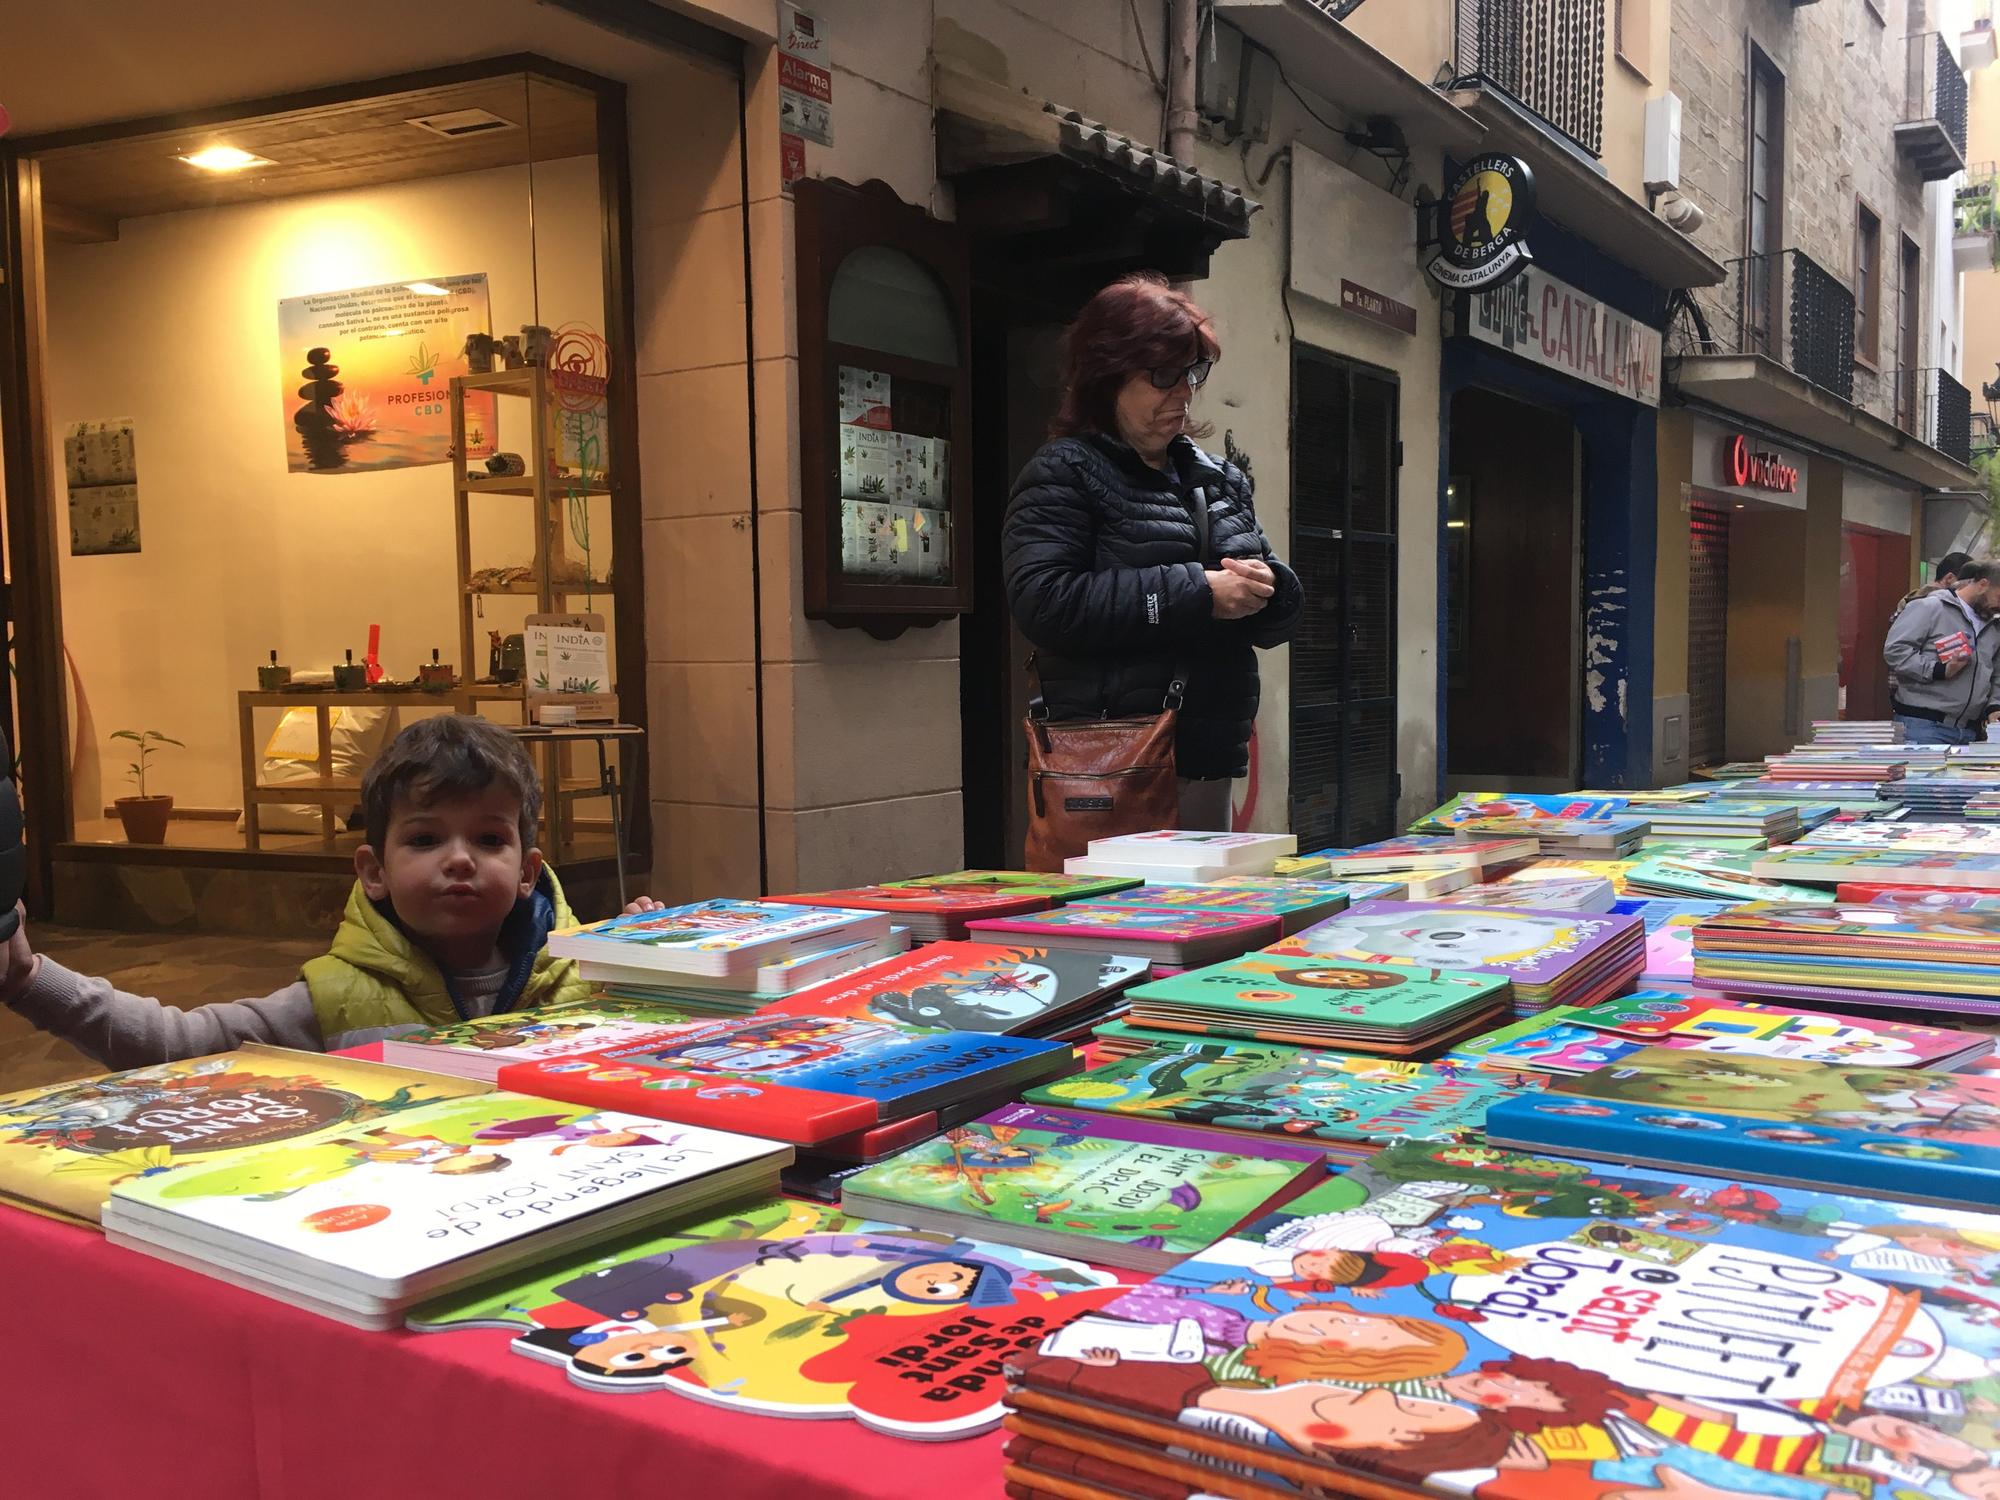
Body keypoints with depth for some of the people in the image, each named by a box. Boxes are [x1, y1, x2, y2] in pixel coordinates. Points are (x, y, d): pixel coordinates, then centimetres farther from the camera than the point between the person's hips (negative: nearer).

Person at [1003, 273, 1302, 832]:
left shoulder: (1219, 479, 17)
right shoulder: (1065, 473, -3)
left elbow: (1277, 620, 21)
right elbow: (1044, 602, -19)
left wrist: (1265, 586, -5)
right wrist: (1198, 593, -19)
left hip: (1207, 759, 7)